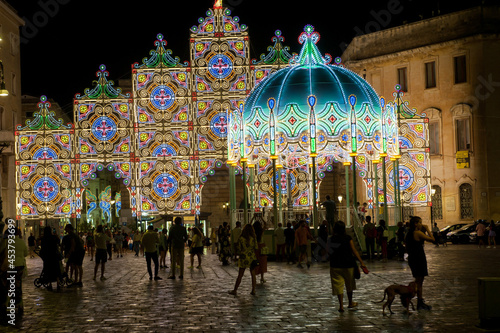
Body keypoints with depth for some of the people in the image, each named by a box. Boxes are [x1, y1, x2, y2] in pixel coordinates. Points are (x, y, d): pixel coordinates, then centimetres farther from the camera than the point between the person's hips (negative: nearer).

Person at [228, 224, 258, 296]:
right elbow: (256, 248, -2)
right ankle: (253, 290, 8)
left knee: (240, 275, 5)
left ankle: (235, 290, 10)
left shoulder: (241, 238, -6)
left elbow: (239, 249, -1)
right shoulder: (253, 238, -4)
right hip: (252, 257, 1)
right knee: (253, 274, 9)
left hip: (244, 258, -1)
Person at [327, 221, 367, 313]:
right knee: (349, 284, 18)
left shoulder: (331, 239, -4)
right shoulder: (347, 238, -9)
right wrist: (361, 262, -7)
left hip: (335, 265, 1)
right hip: (348, 264, 0)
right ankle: (350, 303, 32)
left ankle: (341, 305, -1)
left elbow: (329, 252, 3)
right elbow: (354, 251, -10)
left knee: (338, 285, 4)